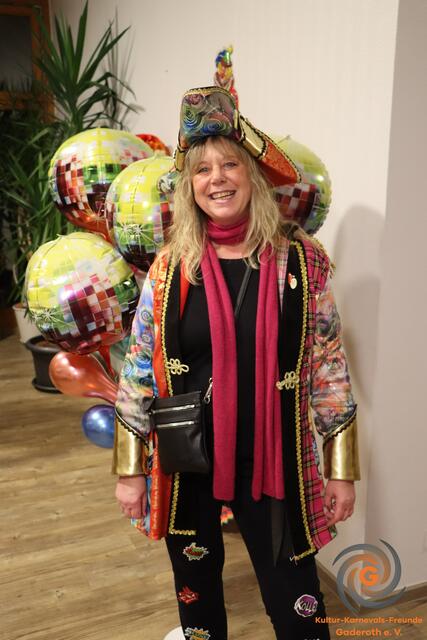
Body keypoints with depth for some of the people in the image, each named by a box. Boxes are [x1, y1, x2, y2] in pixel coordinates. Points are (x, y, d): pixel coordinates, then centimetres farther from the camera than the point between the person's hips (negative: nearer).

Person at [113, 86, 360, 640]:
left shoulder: (301, 258, -7)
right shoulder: (171, 267, -5)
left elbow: (329, 367, -3)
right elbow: (138, 370, -1)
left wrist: (342, 468, -2)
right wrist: (130, 469, 0)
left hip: (274, 462, -1)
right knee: (195, 586, 22)